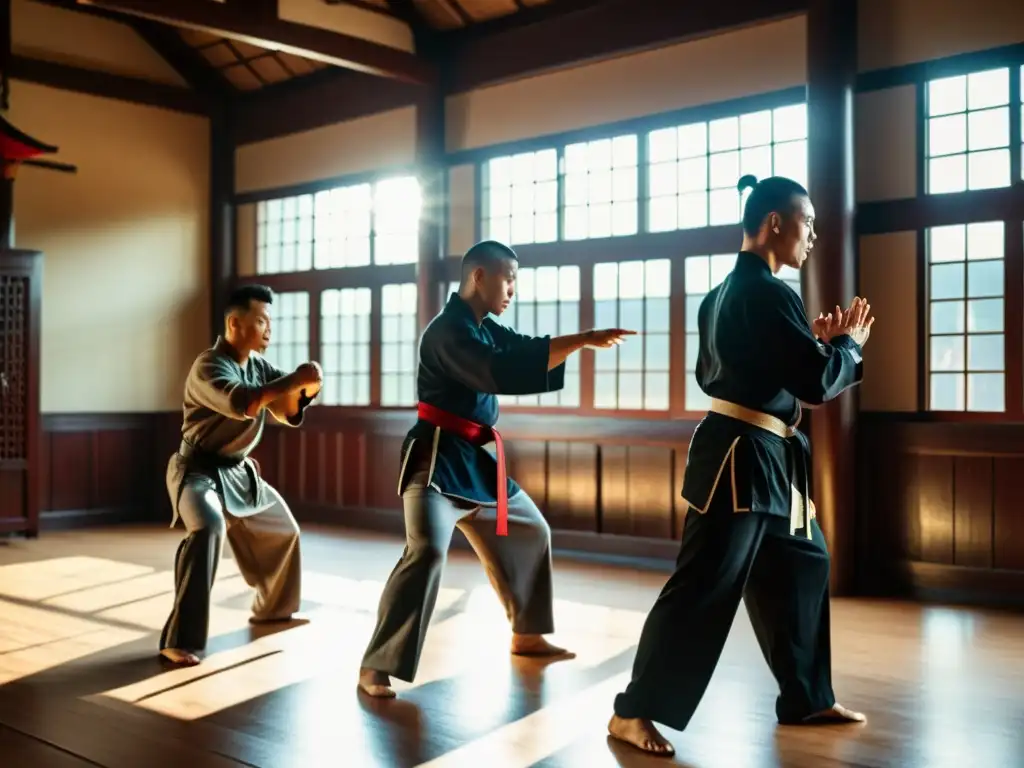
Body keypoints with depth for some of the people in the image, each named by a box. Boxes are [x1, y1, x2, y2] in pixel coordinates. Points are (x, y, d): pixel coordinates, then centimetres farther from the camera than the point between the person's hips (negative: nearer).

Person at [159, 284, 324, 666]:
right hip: (200, 472, -9)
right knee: (208, 531, -33)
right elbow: (240, 403, -39)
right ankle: (179, 640, -29)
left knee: (282, 530, 19)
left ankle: (273, 608, 42)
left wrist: (300, 389, -16)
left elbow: (287, 413, 5)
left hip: (238, 472, 9)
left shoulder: (258, 365, 4)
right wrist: (294, 380, -36)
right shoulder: (208, 366, -20)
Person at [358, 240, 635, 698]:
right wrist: (580, 340, -30)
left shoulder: (485, 329, 13)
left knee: (530, 533, 18)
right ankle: (376, 667, -15)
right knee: (428, 551, -24)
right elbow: (503, 373, -31)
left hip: (475, 459, 10)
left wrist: (579, 343, -5)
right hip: (438, 457, -10)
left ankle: (527, 635, 35)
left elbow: (527, 353, 12)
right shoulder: (449, 329, -18)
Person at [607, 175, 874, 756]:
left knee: (802, 569, 18)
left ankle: (806, 698, 31)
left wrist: (814, 343, 15)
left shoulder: (724, 293, 13)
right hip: (744, 459, -11)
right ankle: (635, 711, 4)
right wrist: (849, 345, 1)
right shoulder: (768, 294, -17)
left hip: (760, 458, 11)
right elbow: (817, 383, -20)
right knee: (703, 589, -6)